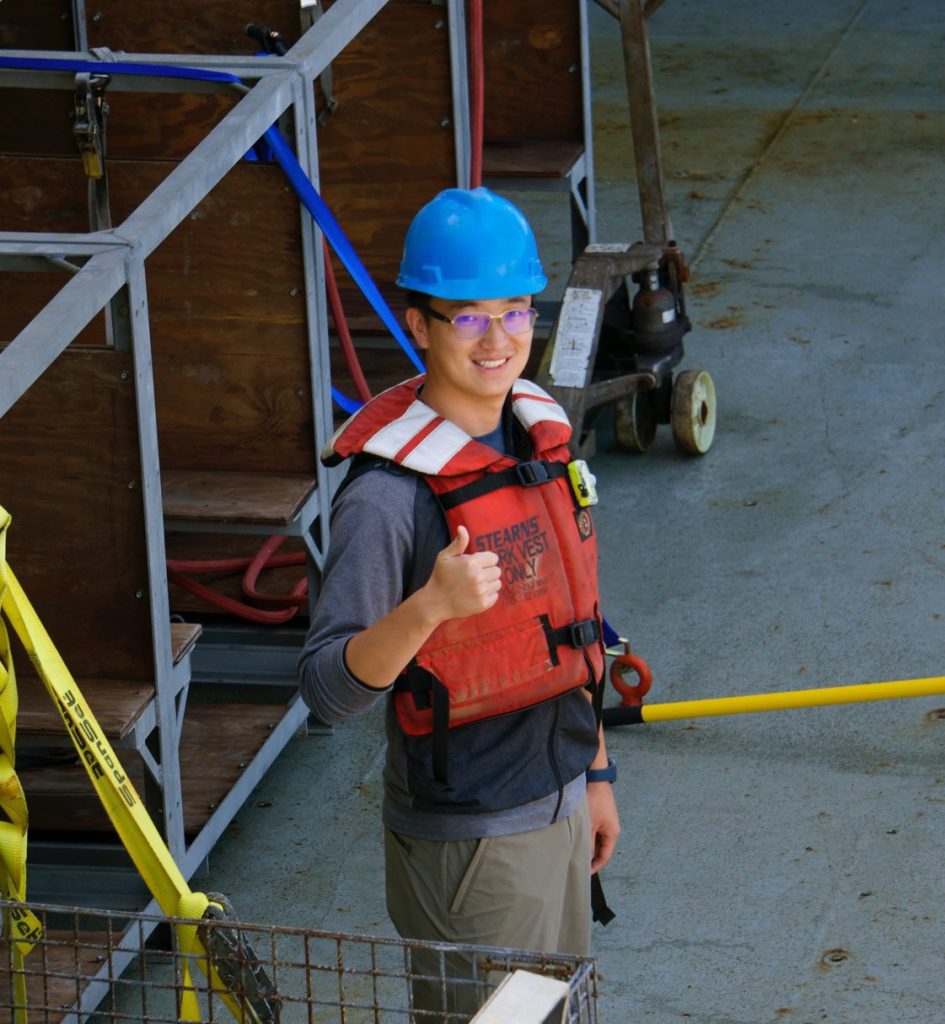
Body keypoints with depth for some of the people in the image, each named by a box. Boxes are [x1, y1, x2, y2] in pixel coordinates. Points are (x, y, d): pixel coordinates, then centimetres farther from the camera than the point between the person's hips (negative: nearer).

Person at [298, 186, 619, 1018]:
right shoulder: (389, 492, -23)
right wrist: (429, 606, -42)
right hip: (466, 838, -8)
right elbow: (328, 690, -27)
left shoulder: (543, 433, 3)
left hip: (557, 809, 8)